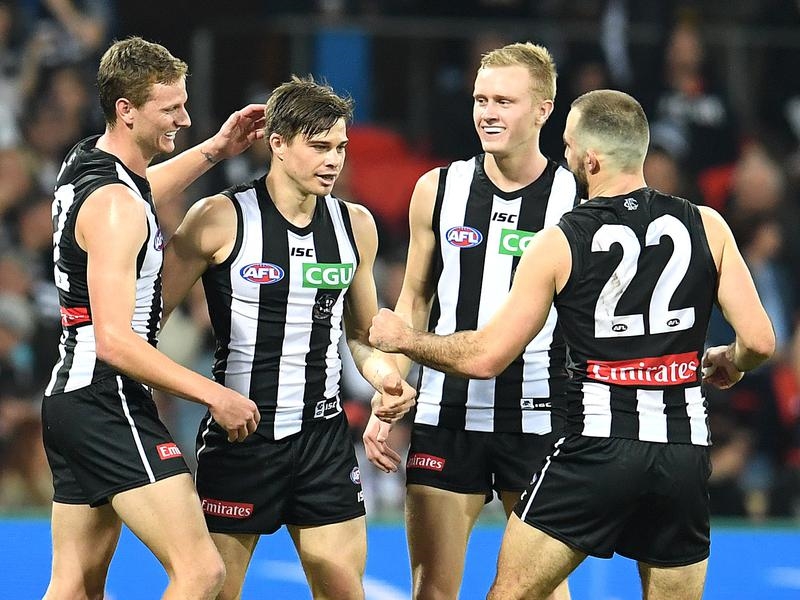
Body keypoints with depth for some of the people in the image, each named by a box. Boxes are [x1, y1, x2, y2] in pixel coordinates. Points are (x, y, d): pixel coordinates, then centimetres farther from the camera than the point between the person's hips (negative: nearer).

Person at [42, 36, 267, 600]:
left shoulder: (83, 164, 11)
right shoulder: (114, 206, -18)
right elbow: (114, 340, -24)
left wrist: (212, 151, 29)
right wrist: (213, 395, -21)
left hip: (70, 399, 10)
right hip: (110, 408, -10)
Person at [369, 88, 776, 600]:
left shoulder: (560, 244, -5)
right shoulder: (706, 227, 1)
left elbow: (485, 357, -2)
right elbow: (759, 341, -1)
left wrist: (403, 339, 15)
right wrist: (727, 364, 23)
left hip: (598, 446, -3)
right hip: (686, 452, 3)